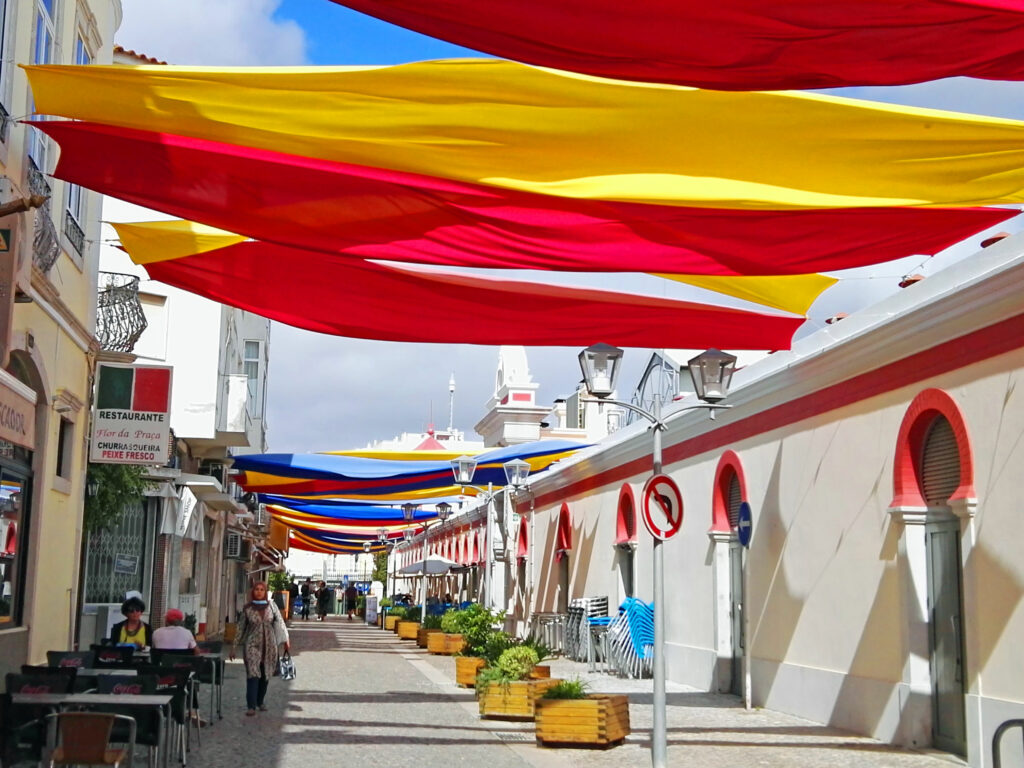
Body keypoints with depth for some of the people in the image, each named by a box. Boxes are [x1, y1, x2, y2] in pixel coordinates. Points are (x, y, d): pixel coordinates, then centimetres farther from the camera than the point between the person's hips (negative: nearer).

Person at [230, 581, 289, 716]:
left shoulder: (271, 605, 3)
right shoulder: (247, 608, 1)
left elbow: (280, 622, 3)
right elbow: (240, 628, 7)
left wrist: (286, 639, -1)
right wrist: (234, 647, 7)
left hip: (269, 645, 2)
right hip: (252, 645, -2)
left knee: (265, 675, 9)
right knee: (253, 674, -11)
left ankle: (261, 702, 27)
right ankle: (251, 706, -11)